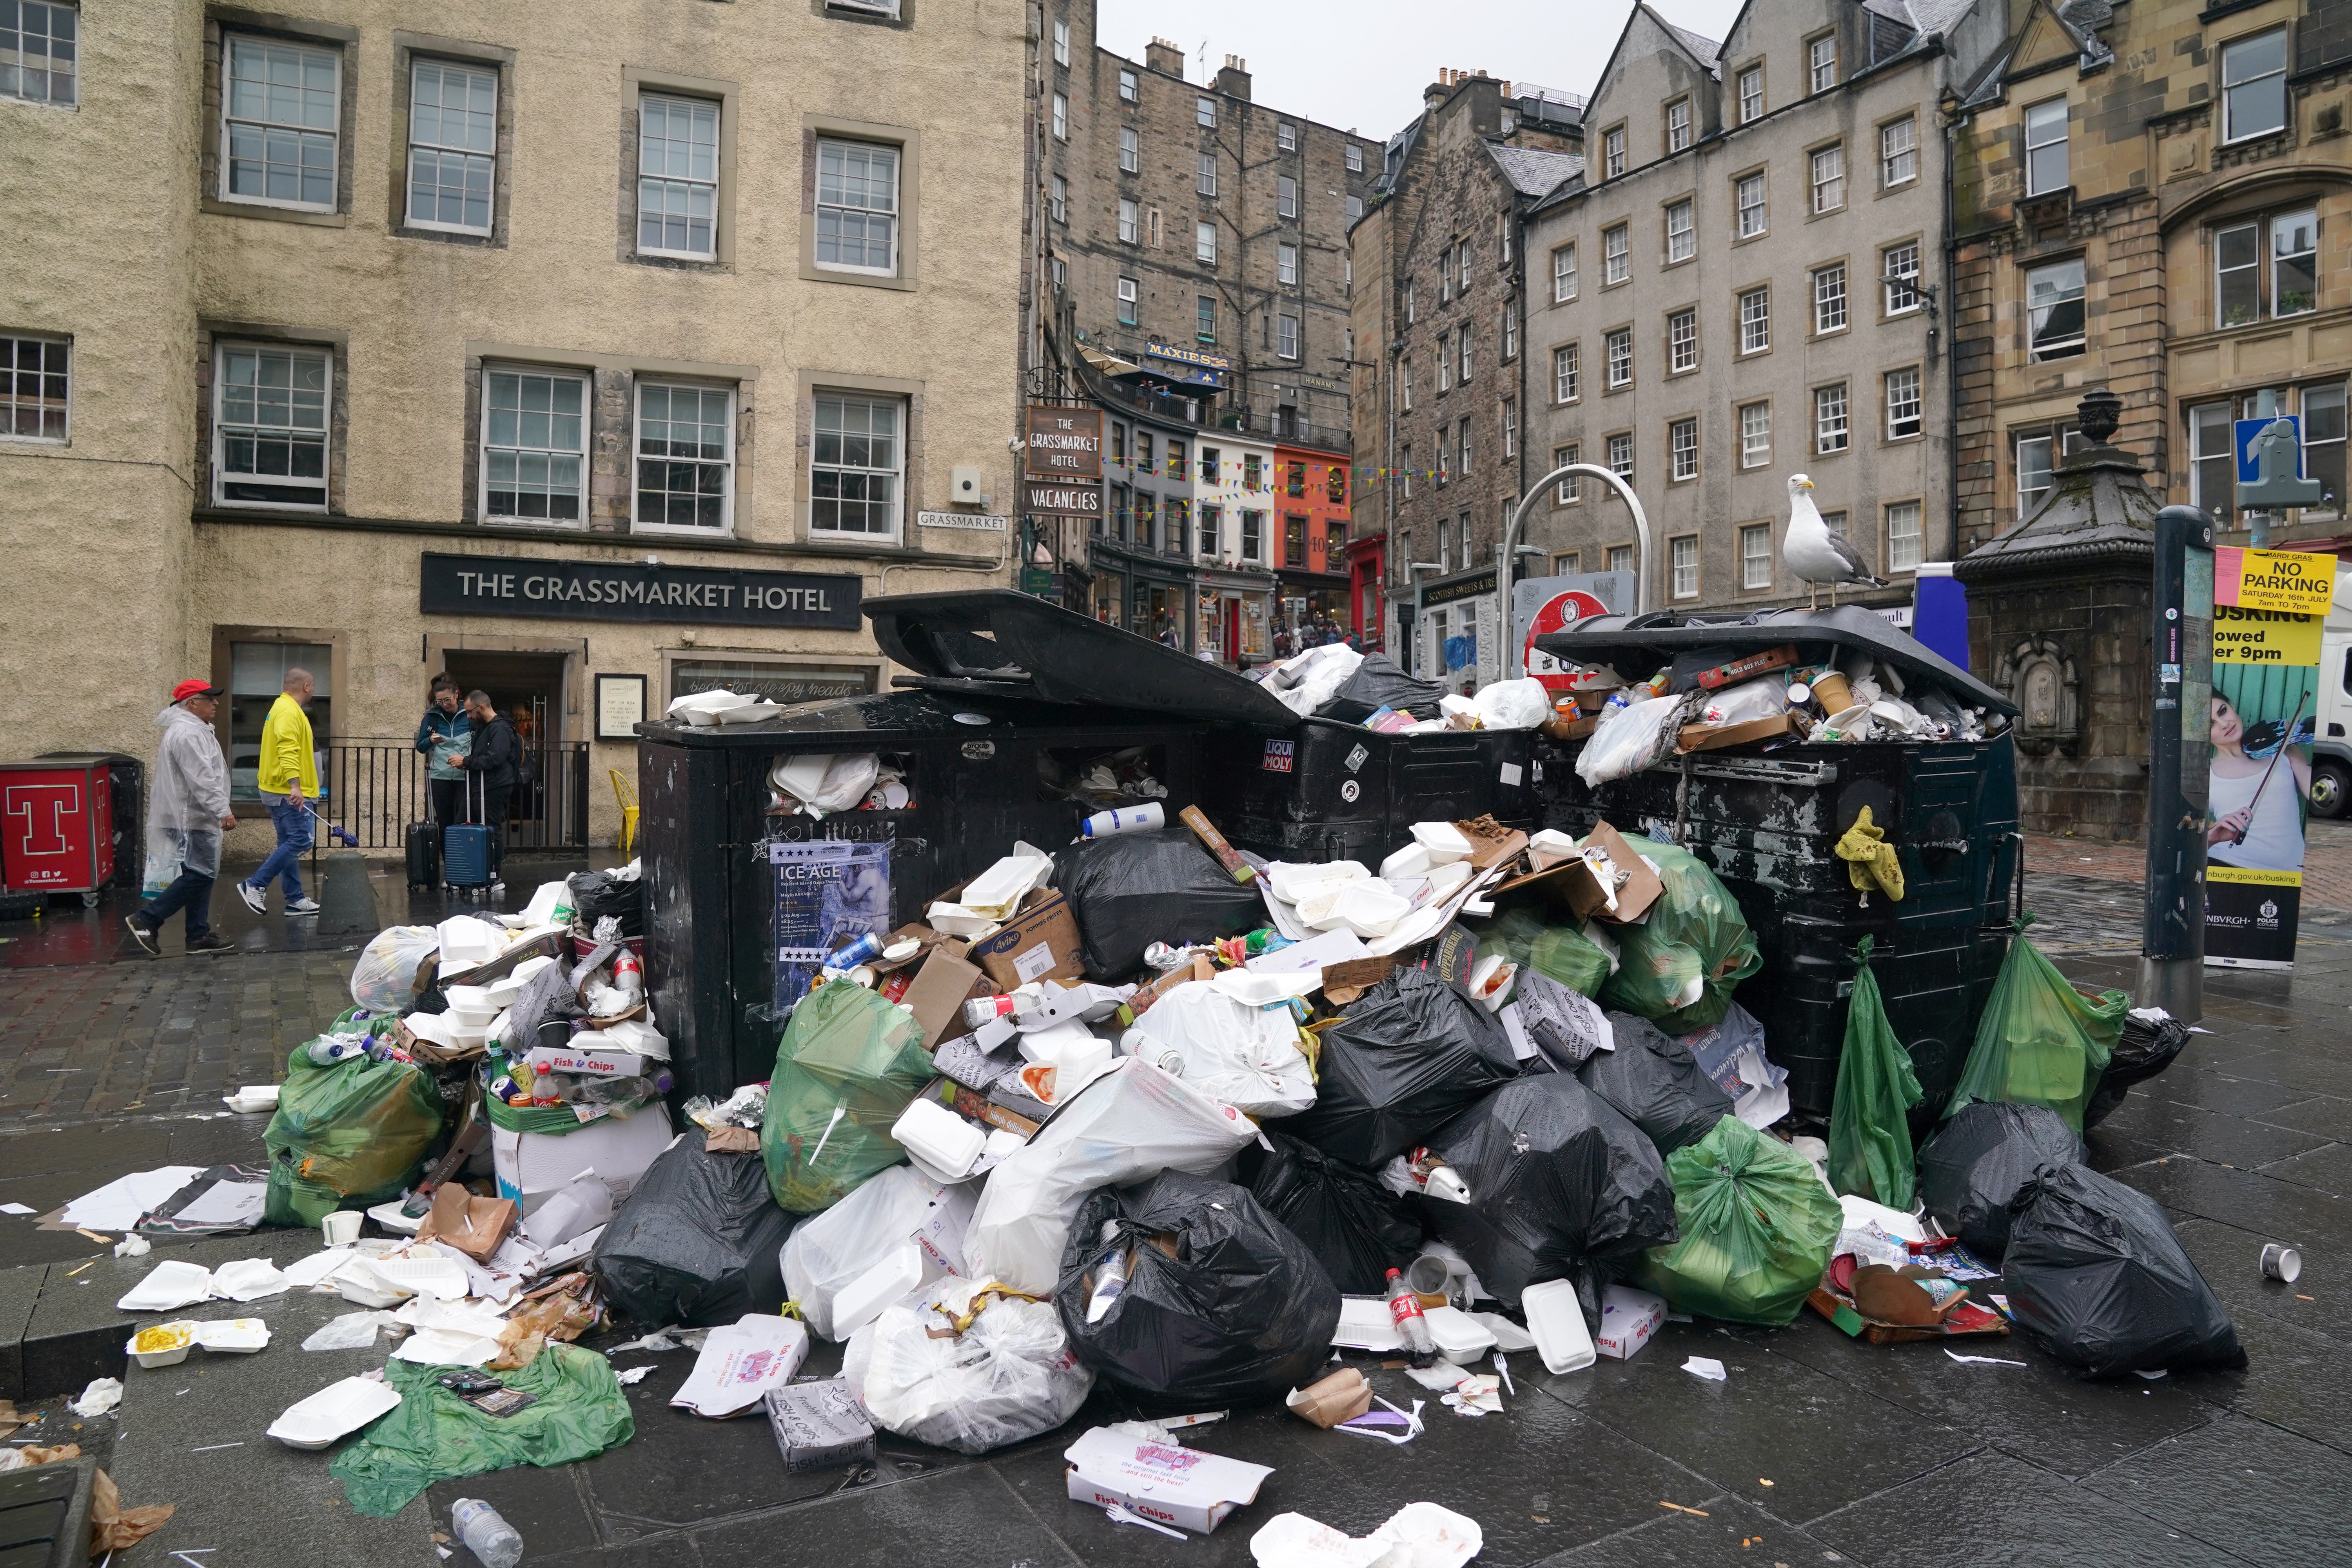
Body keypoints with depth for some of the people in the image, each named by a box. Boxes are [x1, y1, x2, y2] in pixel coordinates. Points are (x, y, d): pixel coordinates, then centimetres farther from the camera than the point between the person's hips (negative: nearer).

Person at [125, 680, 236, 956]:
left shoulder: (192, 729, 19)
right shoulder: (188, 734, -16)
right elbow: (202, 780, -24)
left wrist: (218, 811, 27)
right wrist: (223, 812, -25)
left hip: (195, 817, 11)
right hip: (192, 819, -11)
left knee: (201, 875, 11)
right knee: (199, 875, -10)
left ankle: (199, 935, 13)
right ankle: (145, 920, -5)